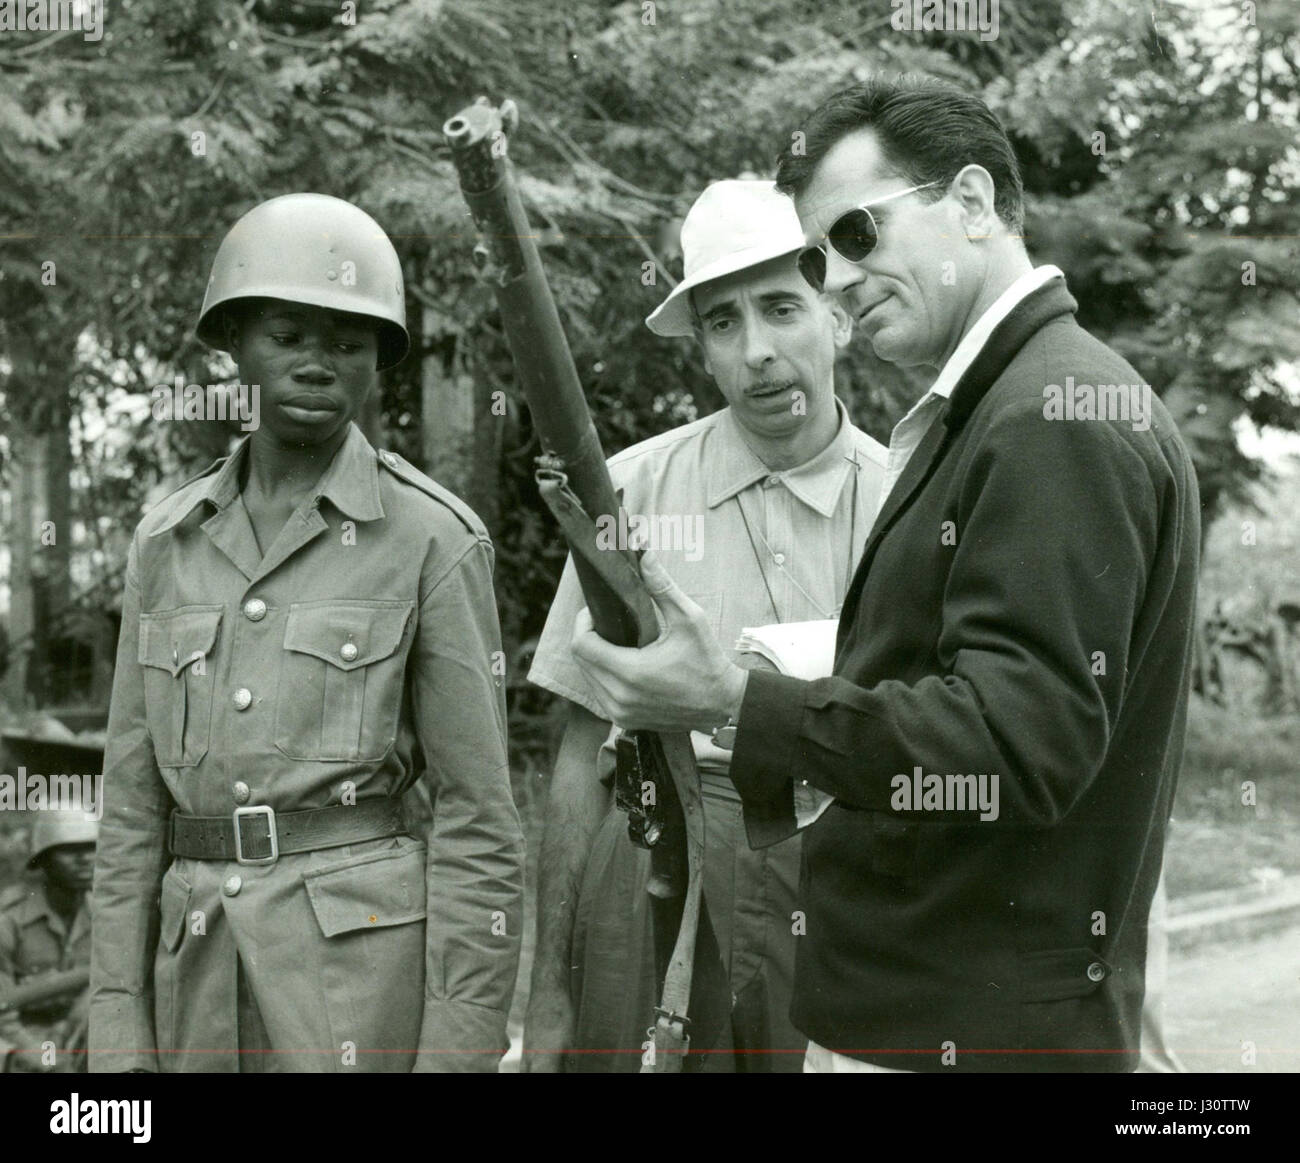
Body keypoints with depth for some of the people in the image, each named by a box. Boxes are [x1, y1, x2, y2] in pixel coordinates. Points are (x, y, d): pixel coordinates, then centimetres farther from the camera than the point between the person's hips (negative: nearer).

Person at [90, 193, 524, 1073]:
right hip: (201, 964, 5)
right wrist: (120, 1030, 5)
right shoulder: (170, 543, 9)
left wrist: (459, 1049, -8)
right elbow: (136, 800, 10)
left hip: (366, 961, -4)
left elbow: (476, 814, -4)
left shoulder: (433, 539, -3)